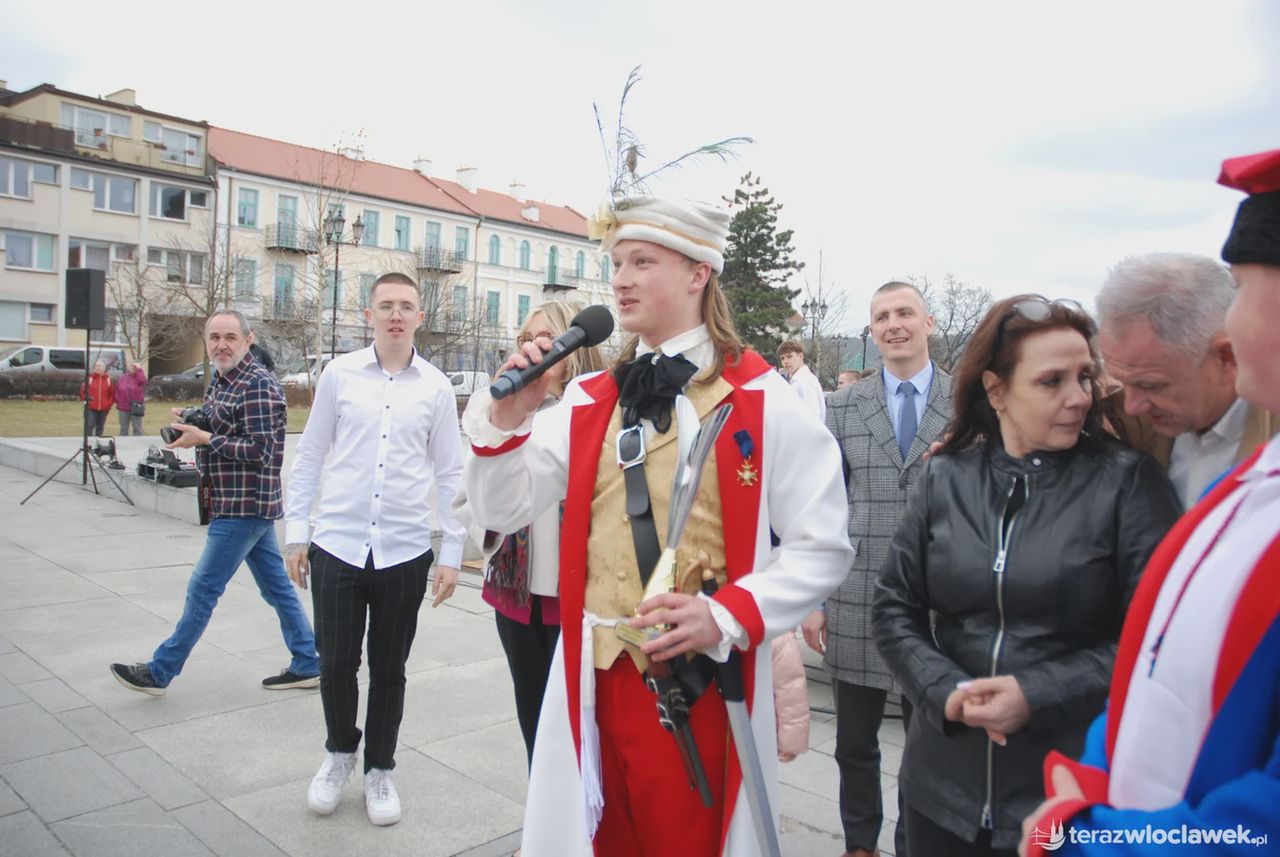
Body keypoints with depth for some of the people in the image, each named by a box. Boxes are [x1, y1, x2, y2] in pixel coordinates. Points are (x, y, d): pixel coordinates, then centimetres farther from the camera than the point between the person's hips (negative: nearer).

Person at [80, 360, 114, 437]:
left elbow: (113, 394, 8)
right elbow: (82, 391, 4)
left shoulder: (108, 380, 4)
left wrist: (109, 404, 1)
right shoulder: (90, 378, 0)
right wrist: (86, 399, -6)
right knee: (89, 427, -9)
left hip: (103, 409, 2)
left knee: (100, 428, 10)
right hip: (91, 408, -2)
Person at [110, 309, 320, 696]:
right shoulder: (221, 382, 14)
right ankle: (307, 665, 20)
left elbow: (260, 451, -21)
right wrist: (189, 425, 8)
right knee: (276, 586, 12)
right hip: (251, 505, 10)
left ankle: (160, 672, 15)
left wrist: (205, 439, -19)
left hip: (243, 508, -10)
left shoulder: (257, 385, -17)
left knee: (203, 589, 2)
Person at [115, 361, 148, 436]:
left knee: (137, 429, 0)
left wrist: (139, 369, -20)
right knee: (123, 429, 12)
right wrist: (117, 403, 6)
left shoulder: (139, 377, -1)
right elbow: (117, 391, 12)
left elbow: (143, 380, -27)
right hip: (123, 407, 4)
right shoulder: (123, 377, 9)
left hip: (136, 408, -4)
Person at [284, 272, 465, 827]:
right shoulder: (339, 374, 1)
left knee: (388, 671, 11)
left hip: (405, 552, 0)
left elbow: (450, 474, 3)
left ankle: (379, 771, 33)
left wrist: (452, 554, 1)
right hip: (337, 546, 0)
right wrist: (295, 532, 4)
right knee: (335, 663, 7)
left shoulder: (436, 387, 0)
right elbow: (309, 457, 7)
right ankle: (340, 751, 37)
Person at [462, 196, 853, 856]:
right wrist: (506, 420, -11)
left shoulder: (761, 401, -8)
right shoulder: (587, 401, 6)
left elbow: (821, 546, -7)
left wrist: (726, 617, -20)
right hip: (596, 677, 4)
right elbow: (502, 511, 5)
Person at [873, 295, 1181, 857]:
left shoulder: (1128, 481, -6)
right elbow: (893, 607, 2)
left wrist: (1038, 695, -17)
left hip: (1075, 788, -2)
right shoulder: (944, 478, 0)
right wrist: (944, 689, -12)